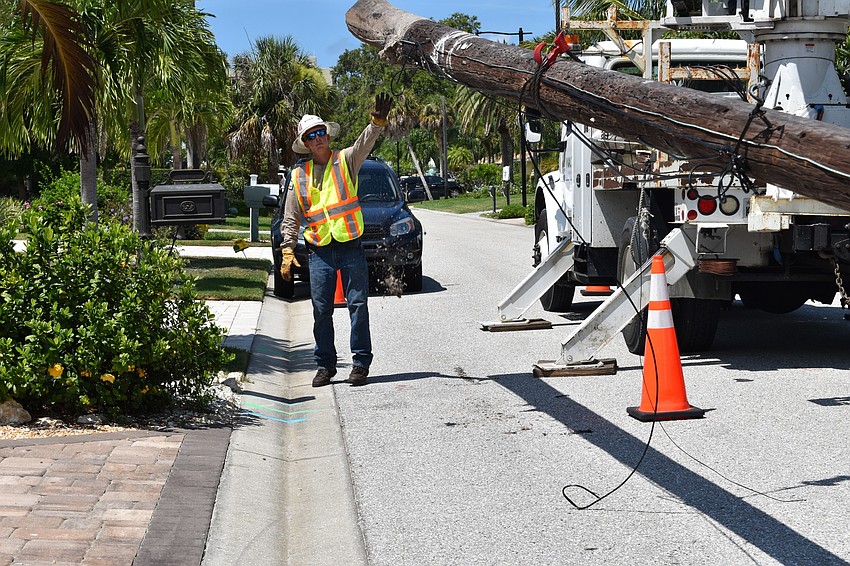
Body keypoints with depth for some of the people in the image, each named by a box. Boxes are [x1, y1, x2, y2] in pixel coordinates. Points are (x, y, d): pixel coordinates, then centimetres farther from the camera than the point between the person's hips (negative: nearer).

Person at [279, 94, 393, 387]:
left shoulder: (346, 160, 6)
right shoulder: (299, 176, 11)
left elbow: (365, 143, -15)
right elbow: (290, 220, 14)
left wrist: (378, 121, -34)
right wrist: (287, 252, 5)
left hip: (351, 247, -2)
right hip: (319, 251, 2)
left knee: (358, 305, -2)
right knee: (321, 310, 4)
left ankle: (361, 362, 6)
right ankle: (325, 365, 14)